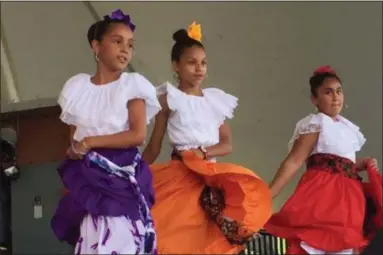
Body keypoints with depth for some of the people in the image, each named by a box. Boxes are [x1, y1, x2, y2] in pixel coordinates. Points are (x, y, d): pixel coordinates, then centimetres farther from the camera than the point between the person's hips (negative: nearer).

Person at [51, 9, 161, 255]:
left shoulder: (133, 84, -2)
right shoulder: (77, 87, 8)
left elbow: (138, 135, -11)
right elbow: (74, 138, 15)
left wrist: (91, 142, -12)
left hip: (123, 175, -3)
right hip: (88, 178, 3)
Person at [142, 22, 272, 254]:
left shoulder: (215, 100, 11)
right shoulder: (169, 98, 0)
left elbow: (227, 145, 6)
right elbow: (153, 147, 1)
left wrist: (203, 152, -12)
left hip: (211, 175, 4)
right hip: (180, 176, -4)